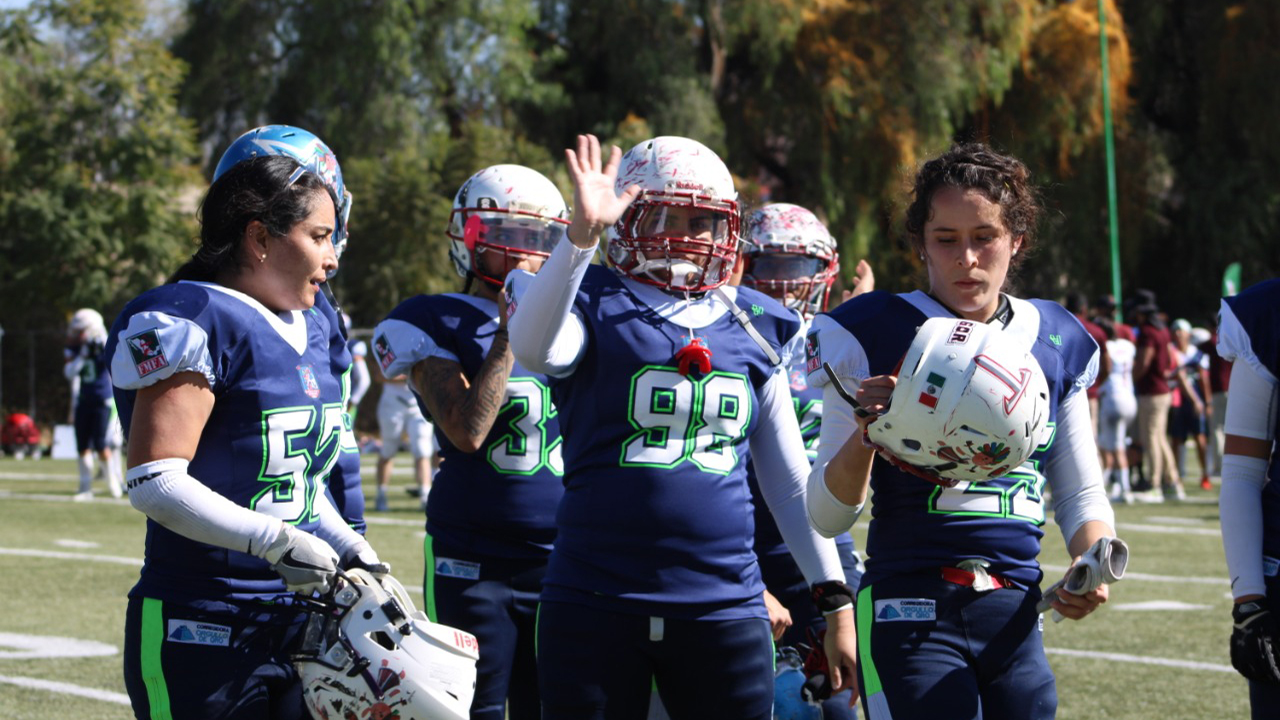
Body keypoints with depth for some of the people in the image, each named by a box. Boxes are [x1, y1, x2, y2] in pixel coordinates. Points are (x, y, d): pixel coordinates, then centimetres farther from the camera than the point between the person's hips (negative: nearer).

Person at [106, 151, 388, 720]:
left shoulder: (309, 331, 12)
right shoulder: (194, 325, -15)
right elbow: (155, 482, -22)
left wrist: (342, 543, 5)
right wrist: (272, 540, -24)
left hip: (295, 623, 8)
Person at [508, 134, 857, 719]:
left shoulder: (754, 330, 11)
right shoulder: (596, 307, 0)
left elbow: (789, 481, 15)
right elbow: (533, 350, -25)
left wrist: (835, 600, 12)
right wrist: (581, 234, -35)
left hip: (723, 608, 3)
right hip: (596, 601, -3)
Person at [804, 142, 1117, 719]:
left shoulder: (1057, 342, 9)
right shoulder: (877, 336, -3)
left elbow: (1079, 493, 18)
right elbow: (827, 516, -3)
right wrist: (866, 433, -21)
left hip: (1015, 617, 4)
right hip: (910, 614, -4)